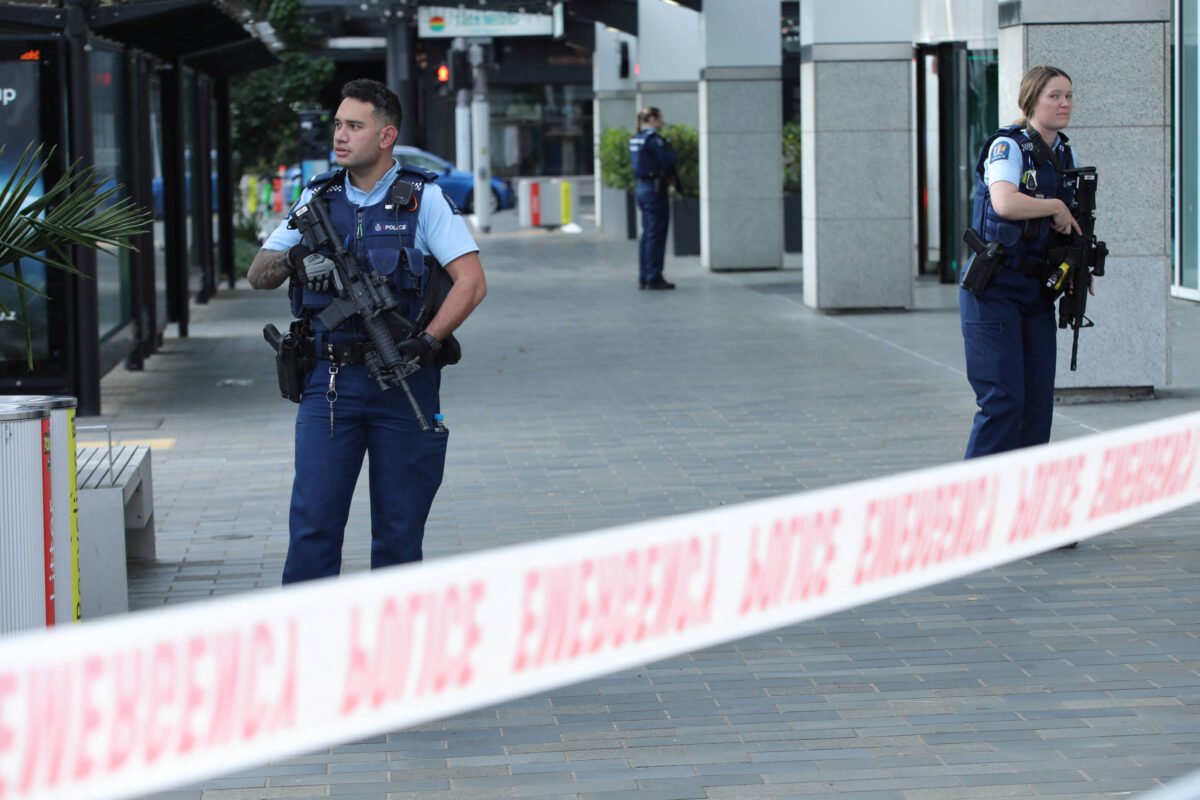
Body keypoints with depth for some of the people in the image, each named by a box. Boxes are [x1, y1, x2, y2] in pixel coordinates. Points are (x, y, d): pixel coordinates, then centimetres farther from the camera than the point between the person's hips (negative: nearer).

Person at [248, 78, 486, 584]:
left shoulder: (422, 198, 1)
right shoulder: (316, 199, 10)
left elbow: (472, 281, -7)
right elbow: (257, 276, 8)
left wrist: (428, 339, -20)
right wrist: (291, 261, -14)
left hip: (403, 383, -2)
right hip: (330, 382, 2)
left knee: (399, 528, 5)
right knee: (313, 520, -5)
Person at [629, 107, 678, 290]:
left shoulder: (636, 139, 12)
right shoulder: (653, 139, -15)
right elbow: (669, 161, -20)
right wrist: (671, 150, 2)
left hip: (642, 187, 9)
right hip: (655, 189, -9)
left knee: (647, 234, 14)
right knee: (656, 235, -4)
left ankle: (644, 278, 16)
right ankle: (654, 278, -2)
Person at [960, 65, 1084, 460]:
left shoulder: (1066, 155, 12)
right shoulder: (1007, 146, -11)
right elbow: (1005, 203, -31)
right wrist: (1057, 206, -17)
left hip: (1037, 290, 7)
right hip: (994, 288, -7)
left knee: (1039, 400, 5)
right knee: (1003, 399, -11)